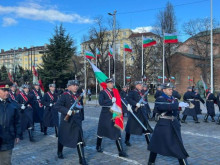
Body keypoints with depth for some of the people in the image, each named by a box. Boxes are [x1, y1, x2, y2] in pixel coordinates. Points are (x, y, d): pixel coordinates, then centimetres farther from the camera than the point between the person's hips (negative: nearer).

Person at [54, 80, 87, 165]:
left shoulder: (79, 95, 8)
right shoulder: (65, 95, -9)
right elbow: (57, 106, -19)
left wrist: (81, 118, 12)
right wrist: (67, 111, -30)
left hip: (77, 120, 4)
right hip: (67, 120, -3)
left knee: (79, 138, -6)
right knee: (63, 136, 15)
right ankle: (59, 152, 41)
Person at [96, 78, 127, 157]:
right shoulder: (103, 92, -8)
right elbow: (101, 102, -23)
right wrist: (111, 101, -25)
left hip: (114, 115, 5)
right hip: (105, 115, -5)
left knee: (117, 133, 2)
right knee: (101, 132, 11)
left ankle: (121, 151, 8)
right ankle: (98, 147, 32)